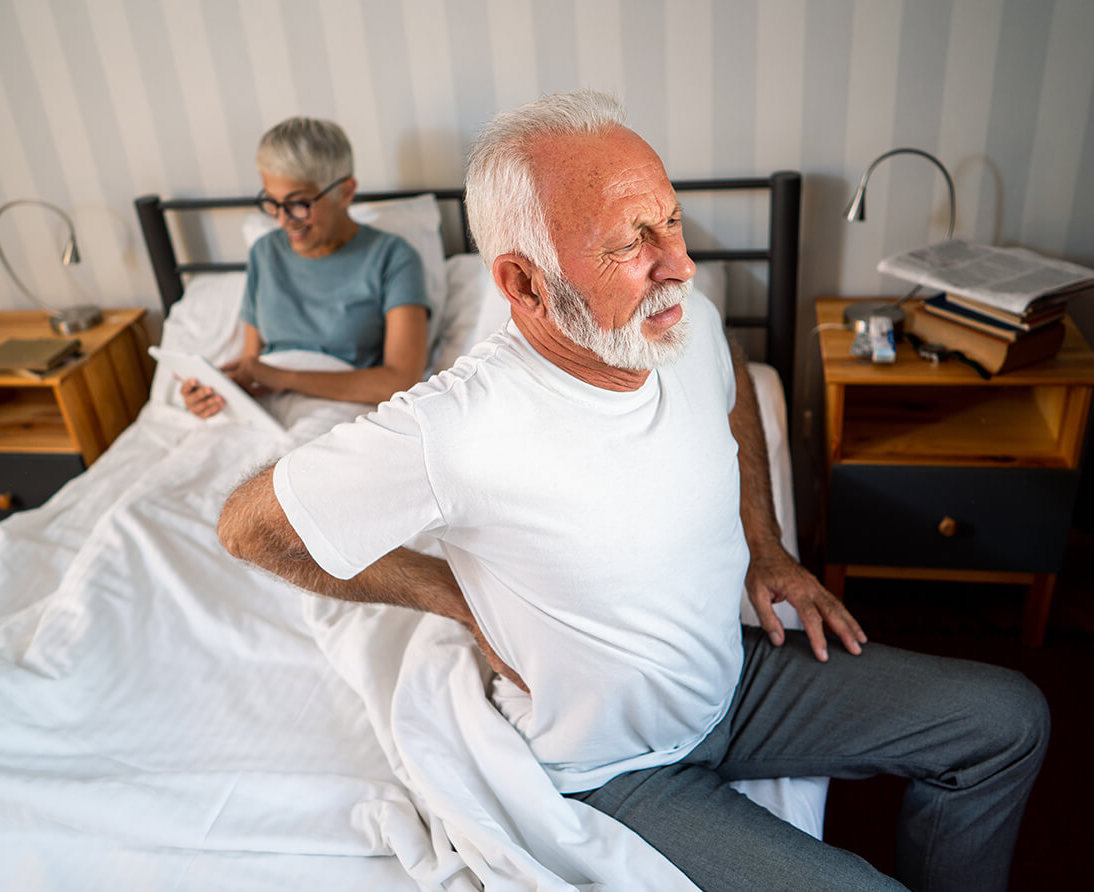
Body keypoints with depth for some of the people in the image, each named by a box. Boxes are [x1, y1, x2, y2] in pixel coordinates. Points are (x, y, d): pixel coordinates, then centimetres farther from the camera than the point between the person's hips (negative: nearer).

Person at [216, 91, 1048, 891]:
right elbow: (251, 525, -18)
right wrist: (457, 595, -15)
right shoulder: (450, 429, -33)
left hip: (735, 674, 6)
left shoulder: (687, 322, -14)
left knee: (1008, 720, 6)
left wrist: (764, 547, 6)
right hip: (620, 767, -5)